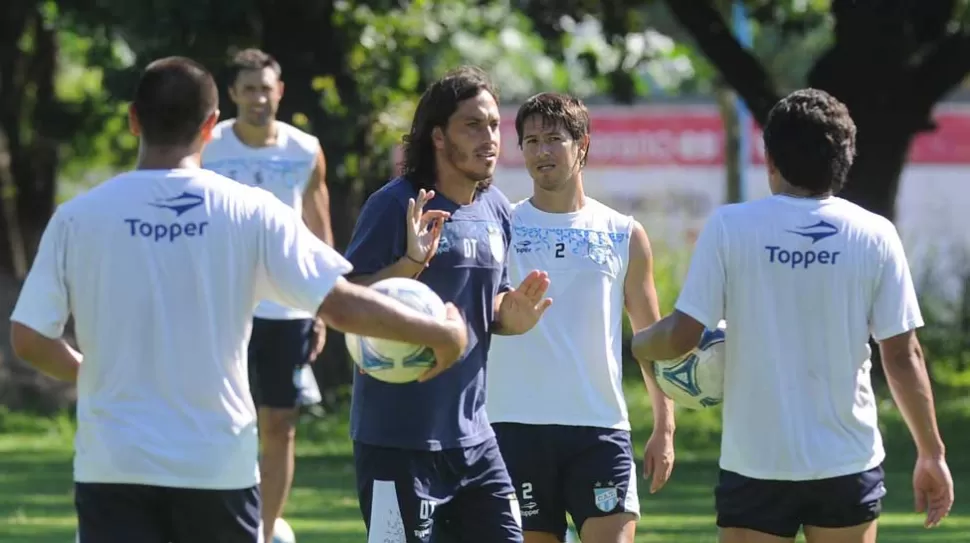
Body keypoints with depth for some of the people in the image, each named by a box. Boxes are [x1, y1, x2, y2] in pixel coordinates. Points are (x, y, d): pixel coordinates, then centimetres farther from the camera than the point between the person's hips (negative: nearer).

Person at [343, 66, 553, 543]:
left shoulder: (495, 210, 11)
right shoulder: (396, 205, -12)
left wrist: (513, 314, -1)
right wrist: (411, 262, -28)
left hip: (471, 437, 7)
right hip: (399, 442, -7)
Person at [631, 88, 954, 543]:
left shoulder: (729, 227, -7)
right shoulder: (875, 236, -3)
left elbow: (681, 337, -8)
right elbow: (902, 356, -1)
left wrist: (637, 344, 15)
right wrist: (932, 454, 8)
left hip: (756, 464, -1)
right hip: (849, 466, 1)